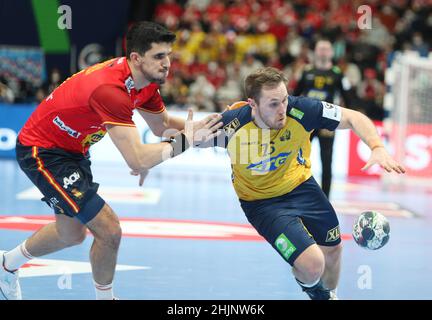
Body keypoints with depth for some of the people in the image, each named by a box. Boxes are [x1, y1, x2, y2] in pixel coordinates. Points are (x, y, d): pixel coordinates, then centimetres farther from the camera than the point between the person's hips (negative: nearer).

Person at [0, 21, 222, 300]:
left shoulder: (146, 81, -8)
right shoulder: (110, 89, -36)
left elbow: (162, 124, 9)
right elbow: (137, 160, -40)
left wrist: (195, 127, -9)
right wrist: (185, 140, -31)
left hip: (73, 149, 10)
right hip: (42, 151, -10)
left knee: (72, 232, 25)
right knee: (109, 230, -14)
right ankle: (105, 297, 11)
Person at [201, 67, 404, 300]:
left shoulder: (300, 109, -26)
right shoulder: (231, 124, -29)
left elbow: (353, 118, -18)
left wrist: (377, 148, -32)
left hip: (301, 186, 4)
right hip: (261, 201, -3)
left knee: (333, 250, 18)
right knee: (312, 265, -18)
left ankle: (330, 293, 54)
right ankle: (312, 288, 22)